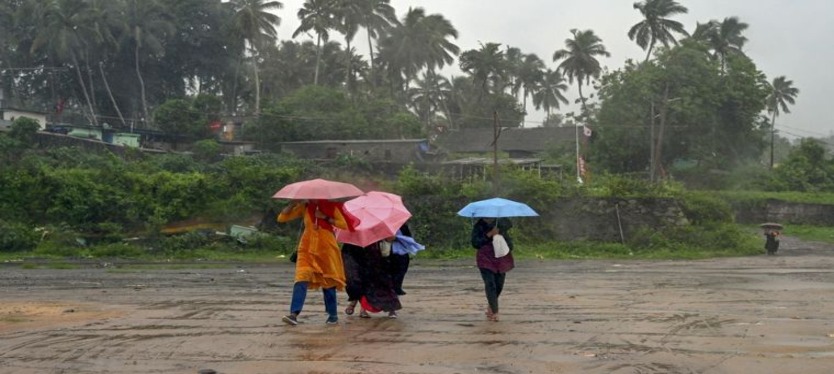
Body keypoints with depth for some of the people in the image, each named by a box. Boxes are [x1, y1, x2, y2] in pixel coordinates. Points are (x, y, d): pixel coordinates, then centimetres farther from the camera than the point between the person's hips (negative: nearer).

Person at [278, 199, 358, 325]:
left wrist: (326, 218, -14)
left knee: (328, 281, 5)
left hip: (326, 248, -1)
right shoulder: (304, 207, 5)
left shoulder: (330, 206, 0)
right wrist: (293, 204, -10)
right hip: (307, 249, 1)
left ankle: (333, 315, 19)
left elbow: (345, 224, -7)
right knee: (301, 279, -16)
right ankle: (294, 314, -23)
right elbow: (282, 217, 2)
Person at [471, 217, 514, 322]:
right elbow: (475, 243, -12)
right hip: (486, 259, -4)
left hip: (501, 259, 4)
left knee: (499, 285, 8)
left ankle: (490, 306, 33)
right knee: (490, 285, -12)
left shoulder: (501, 222, 5)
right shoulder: (479, 225, -5)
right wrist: (489, 234, -21)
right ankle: (495, 312, -5)